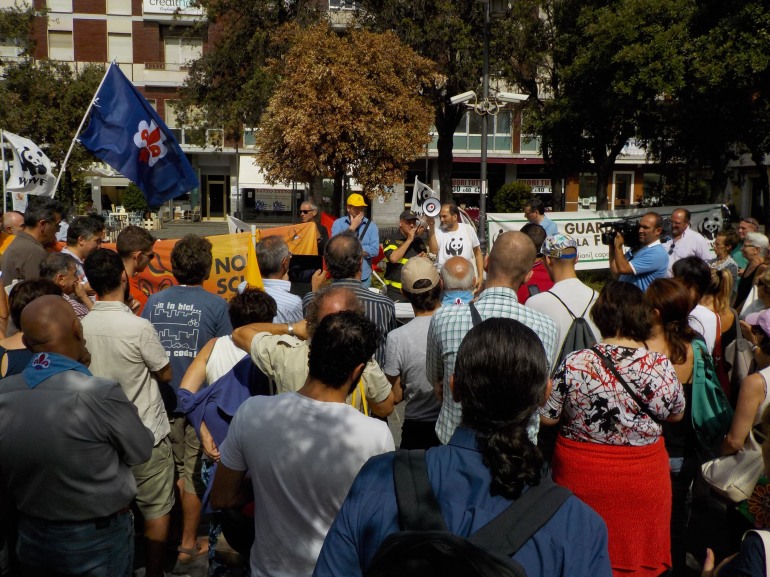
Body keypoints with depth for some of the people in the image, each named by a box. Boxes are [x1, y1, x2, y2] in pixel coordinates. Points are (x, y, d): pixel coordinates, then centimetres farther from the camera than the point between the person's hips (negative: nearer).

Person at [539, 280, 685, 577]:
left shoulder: (574, 364, -21)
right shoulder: (662, 367, -15)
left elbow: (546, 418, -11)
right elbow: (676, 415, 2)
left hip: (582, 478, -1)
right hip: (644, 480, 2)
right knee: (638, 546, 23)